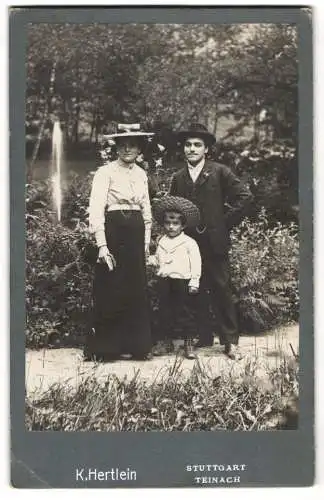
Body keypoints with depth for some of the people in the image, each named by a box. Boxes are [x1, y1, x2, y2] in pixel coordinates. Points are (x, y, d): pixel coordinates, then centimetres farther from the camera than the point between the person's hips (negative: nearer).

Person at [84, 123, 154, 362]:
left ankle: (138, 346, 18)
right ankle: (103, 349, 10)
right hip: (113, 232, -6)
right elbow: (96, 210, -12)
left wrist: (146, 242, 12)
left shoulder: (141, 174, 13)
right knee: (111, 292, -1)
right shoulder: (106, 172, -5)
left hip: (136, 235, 6)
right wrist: (102, 245, -19)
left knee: (137, 291, 8)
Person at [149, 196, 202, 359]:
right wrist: (152, 260, 1)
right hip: (164, 280, 5)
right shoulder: (161, 242, 13)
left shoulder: (189, 242, -2)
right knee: (164, 312, 8)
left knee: (184, 312, -1)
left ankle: (188, 343, 5)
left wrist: (194, 281, -11)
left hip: (182, 280, -4)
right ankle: (164, 341, 16)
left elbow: (196, 263, -5)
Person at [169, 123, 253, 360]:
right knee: (196, 293, 8)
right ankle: (204, 337, 18)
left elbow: (244, 196, -4)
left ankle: (230, 341, 5)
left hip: (215, 243, -3)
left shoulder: (220, 172, 0)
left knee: (222, 291, -2)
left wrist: (227, 222, -4)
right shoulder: (178, 178, 11)